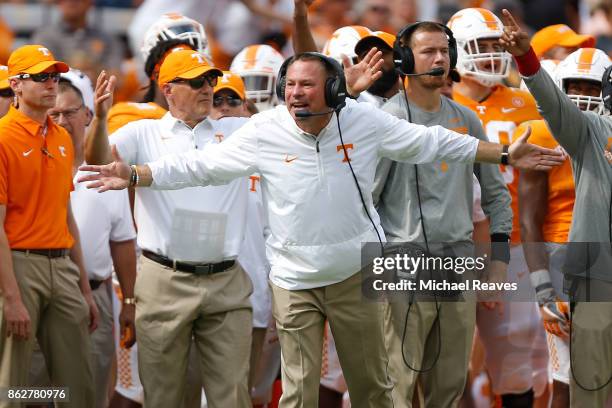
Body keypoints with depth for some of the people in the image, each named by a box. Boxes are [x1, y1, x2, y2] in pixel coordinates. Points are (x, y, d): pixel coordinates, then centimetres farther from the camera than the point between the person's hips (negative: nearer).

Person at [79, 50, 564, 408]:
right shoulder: (264, 132, -11)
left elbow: (432, 142, -1)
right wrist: (135, 175, -16)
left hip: (356, 273, 1)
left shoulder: (366, 122, -9)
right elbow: (198, 164, -8)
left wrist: (504, 155, 1)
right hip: (294, 280, -1)